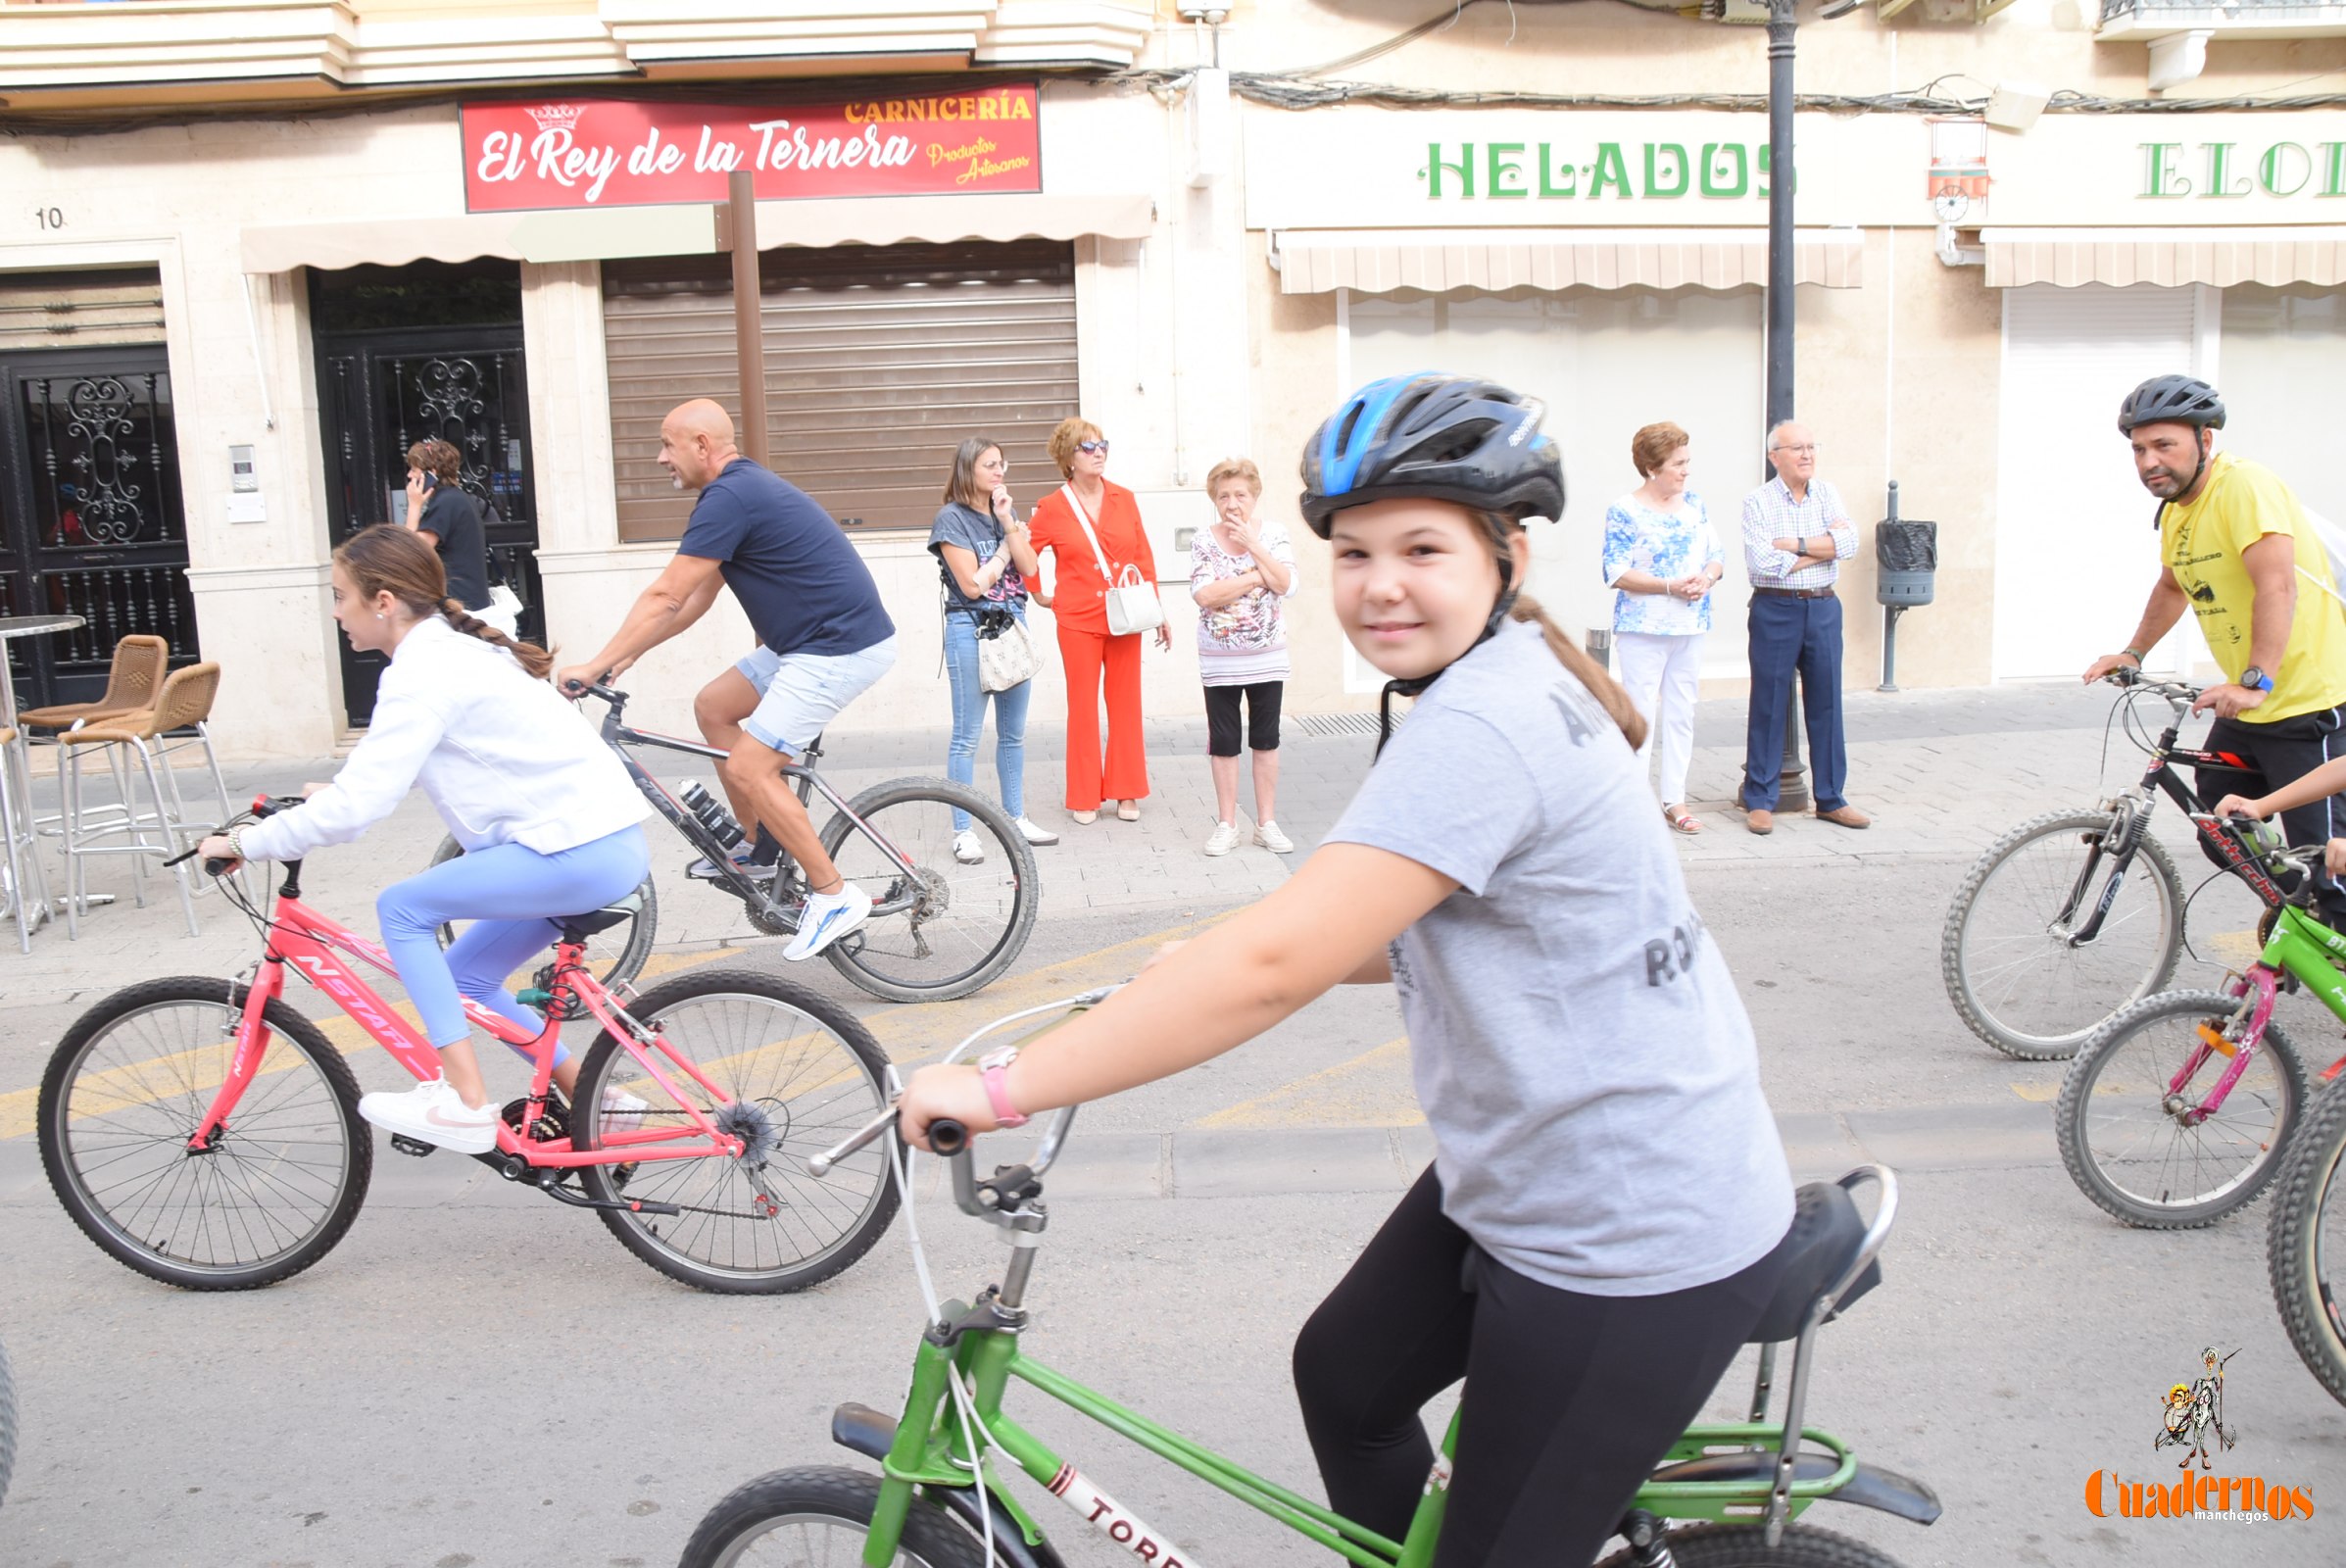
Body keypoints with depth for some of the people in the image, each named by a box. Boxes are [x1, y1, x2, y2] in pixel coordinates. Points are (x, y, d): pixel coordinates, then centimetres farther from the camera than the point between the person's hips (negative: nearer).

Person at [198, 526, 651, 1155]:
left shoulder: (423, 673, -13)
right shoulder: (455, 648, 16)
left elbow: (354, 809, -18)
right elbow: (389, 774, 30)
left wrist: (245, 842, -7)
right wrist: (336, 795, 19)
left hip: (580, 852, -10)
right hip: (608, 843, 10)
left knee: (402, 908, -2)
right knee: (465, 977, 17)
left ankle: (465, 1103, -2)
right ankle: (592, 1099, 22)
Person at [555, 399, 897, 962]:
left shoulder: (730, 497, -16)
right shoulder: (745, 488, 16)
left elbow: (666, 597, -16)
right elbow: (695, 599, 20)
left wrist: (596, 664, -9)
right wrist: (626, 656, 17)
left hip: (842, 647, -10)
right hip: (811, 640, 10)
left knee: (747, 768, -10)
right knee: (714, 705, 16)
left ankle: (834, 895, -1)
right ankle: (759, 849, 22)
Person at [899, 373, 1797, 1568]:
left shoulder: (1483, 724, -27)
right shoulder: (1514, 686, 5)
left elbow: (1274, 964, -33)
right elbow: (1442, 932, 12)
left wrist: (1003, 1087, -27)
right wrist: (1207, 970, 8)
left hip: (1631, 1250, -10)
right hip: (1522, 1180, 10)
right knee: (1343, 1379, 23)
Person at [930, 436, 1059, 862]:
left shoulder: (1007, 512, 11)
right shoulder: (951, 518, -7)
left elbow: (1030, 570, -1)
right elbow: (972, 584, -14)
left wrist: (1009, 523, -9)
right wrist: (1006, 547, -3)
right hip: (970, 630, -6)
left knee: (1013, 733, 13)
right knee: (967, 736, -3)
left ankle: (1016, 818, 24)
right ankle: (963, 831, 3)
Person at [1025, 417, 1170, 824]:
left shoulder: (1124, 499, 5)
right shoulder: (1051, 508, -3)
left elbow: (1144, 559, 8)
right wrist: (1042, 596, 7)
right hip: (1078, 621, -2)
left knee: (1126, 705, 6)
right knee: (1083, 707, 3)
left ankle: (1126, 792, 17)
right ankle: (1084, 797, 13)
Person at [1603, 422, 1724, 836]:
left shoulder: (1693, 503, 9)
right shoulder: (1624, 511, -9)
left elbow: (1716, 555, 12)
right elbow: (1616, 573, -14)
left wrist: (1707, 579, -11)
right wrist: (1671, 586, -19)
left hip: (1690, 628, 6)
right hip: (1643, 628, -6)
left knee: (1682, 714, 9)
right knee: (1641, 715, -5)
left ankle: (1674, 800, 17)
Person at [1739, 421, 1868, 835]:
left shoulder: (1827, 494, 9)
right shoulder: (1757, 501, -4)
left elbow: (1849, 543, -6)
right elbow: (1763, 563, -17)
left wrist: (1796, 544, -14)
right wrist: (1823, 548, -9)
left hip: (1823, 608, 4)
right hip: (1775, 610, -4)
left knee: (1826, 703, 8)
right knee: (1769, 705, 0)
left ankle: (1830, 798, 18)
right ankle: (1760, 801, 8)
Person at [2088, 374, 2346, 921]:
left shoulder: (2244, 486, -18)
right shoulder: (2175, 510, 10)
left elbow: (2277, 585, -30)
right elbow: (2172, 587, 29)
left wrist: (2256, 681, -38)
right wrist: (2132, 653, 23)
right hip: (2245, 707, 9)